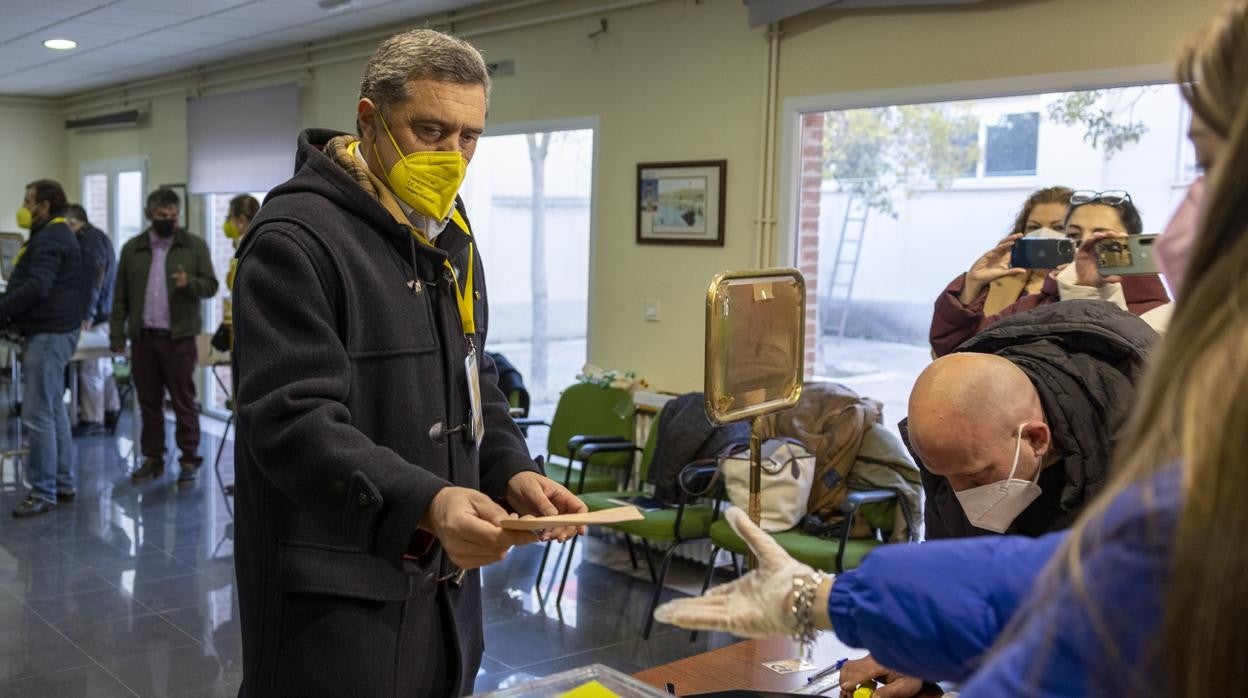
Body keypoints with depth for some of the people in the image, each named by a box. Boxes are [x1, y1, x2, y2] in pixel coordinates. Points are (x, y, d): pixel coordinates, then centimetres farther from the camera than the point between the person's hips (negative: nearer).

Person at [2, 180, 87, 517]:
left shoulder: (49, 239, -14)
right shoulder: (56, 235, 19)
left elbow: (36, 287, -26)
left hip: (48, 334, -11)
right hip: (54, 331, 11)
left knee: (38, 415, -8)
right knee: (54, 410, 14)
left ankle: (44, 492, -4)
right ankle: (64, 483, 21)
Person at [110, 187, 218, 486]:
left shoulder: (195, 245, 1)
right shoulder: (132, 248, 9)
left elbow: (211, 285, -1)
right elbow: (120, 296, 9)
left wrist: (189, 282, -22)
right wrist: (117, 335, 4)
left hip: (179, 338, -3)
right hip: (143, 338, 3)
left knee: (184, 402, 1)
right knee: (149, 402, 10)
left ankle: (189, 460, 7)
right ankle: (153, 458, 20)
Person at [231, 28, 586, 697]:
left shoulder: (450, 236, 11)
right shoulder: (295, 240, -16)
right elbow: (293, 423, -24)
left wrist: (510, 472, -2)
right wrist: (422, 503, -37)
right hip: (336, 594, -8)